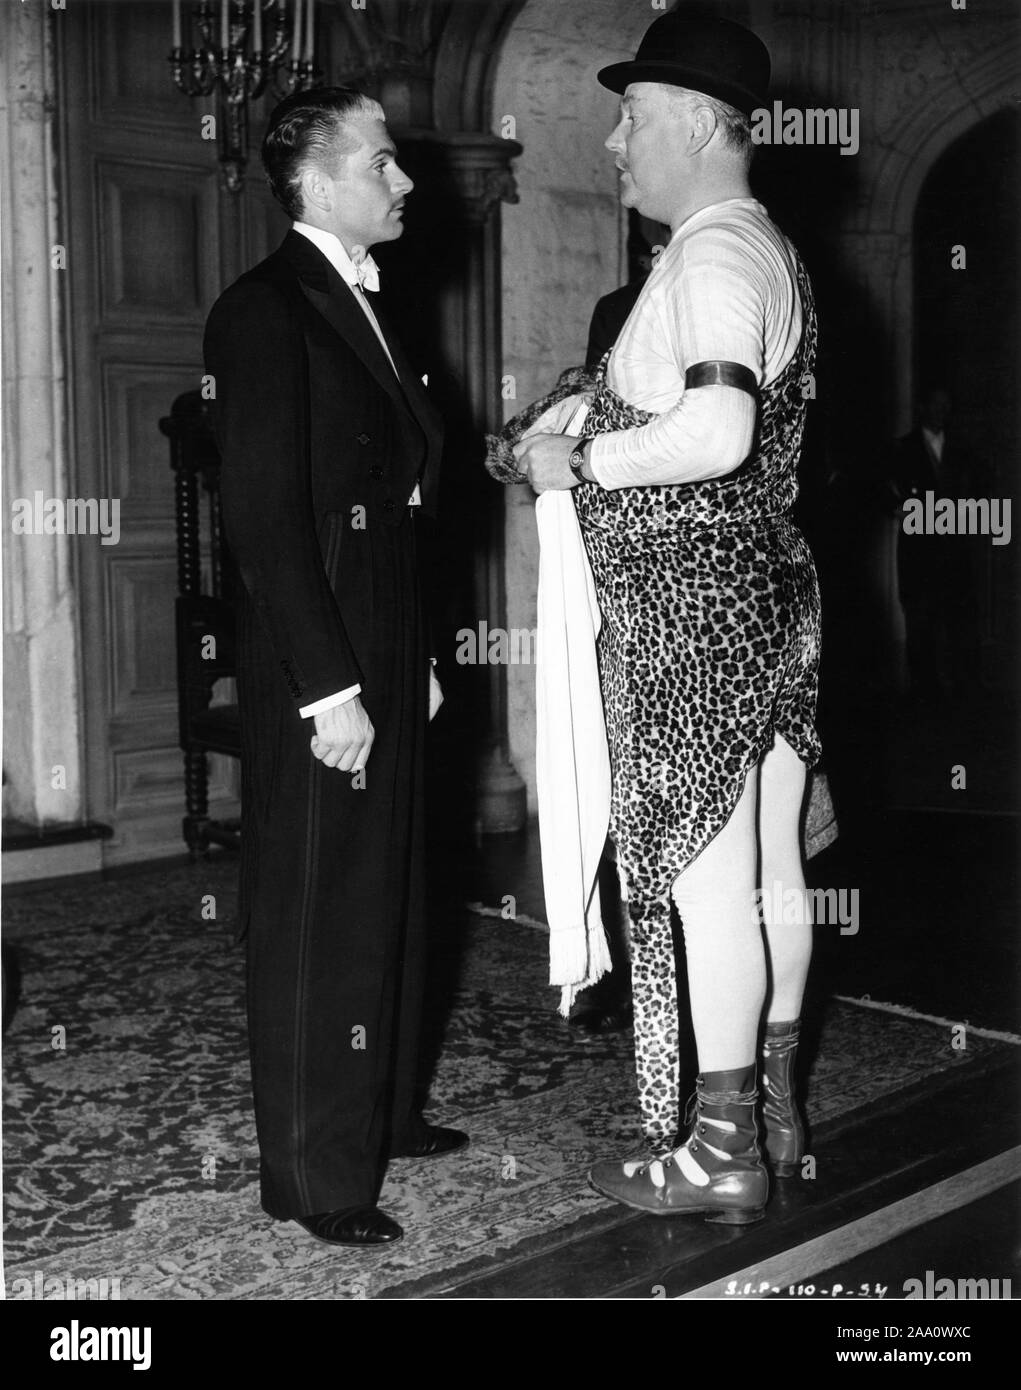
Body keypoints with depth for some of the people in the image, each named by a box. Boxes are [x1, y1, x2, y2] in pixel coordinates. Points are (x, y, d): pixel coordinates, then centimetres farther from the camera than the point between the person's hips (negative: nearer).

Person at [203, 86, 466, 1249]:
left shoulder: (360, 306, 16)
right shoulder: (266, 310, -11)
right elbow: (264, 517, -18)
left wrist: (414, 659, 15)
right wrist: (329, 687, -20)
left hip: (382, 657, 9)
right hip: (319, 671, -9)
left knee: (386, 895, 16)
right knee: (315, 915, 0)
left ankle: (377, 1112, 32)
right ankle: (313, 1173, 12)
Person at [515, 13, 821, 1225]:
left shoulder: (712, 253, -14)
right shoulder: (764, 248, 18)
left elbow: (717, 433, -29)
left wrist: (578, 463, -16)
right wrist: (605, 419, 19)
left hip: (691, 611, -10)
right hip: (768, 590, 10)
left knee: (703, 882, -3)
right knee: (767, 870, 13)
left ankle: (720, 1151, 7)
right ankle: (769, 1114, 25)